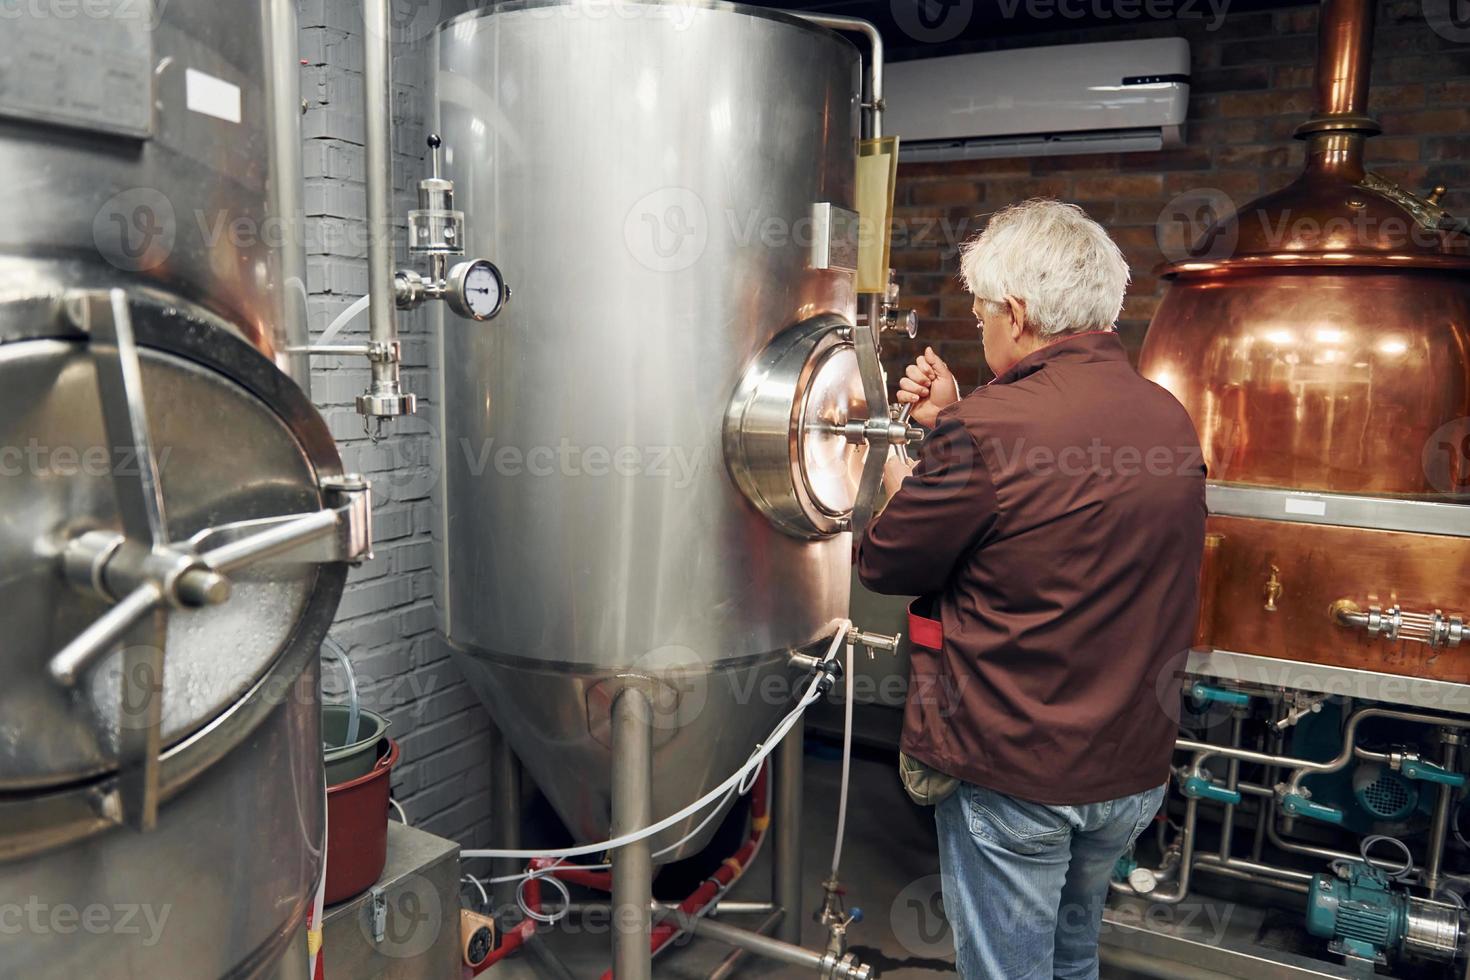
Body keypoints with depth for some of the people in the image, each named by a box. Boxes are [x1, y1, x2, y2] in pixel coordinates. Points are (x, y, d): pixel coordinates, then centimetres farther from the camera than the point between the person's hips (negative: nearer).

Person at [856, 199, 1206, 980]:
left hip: (1013, 772, -7)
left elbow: (883, 565, -11)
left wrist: (903, 488, 9)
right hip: (1136, 767, 7)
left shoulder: (988, 431, -24)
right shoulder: (1171, 420, 0)